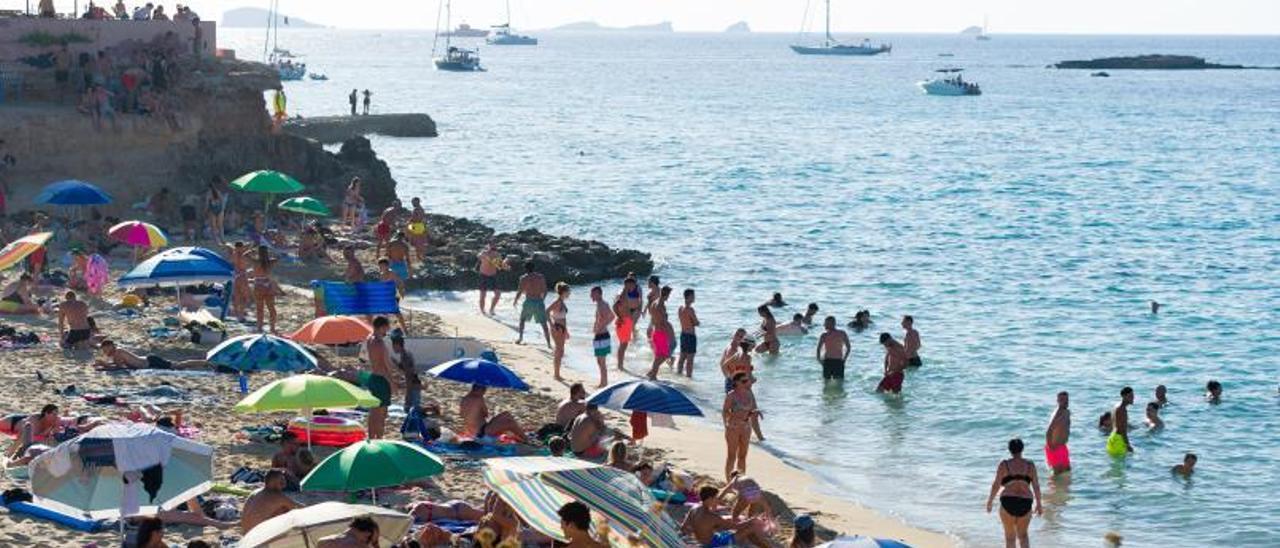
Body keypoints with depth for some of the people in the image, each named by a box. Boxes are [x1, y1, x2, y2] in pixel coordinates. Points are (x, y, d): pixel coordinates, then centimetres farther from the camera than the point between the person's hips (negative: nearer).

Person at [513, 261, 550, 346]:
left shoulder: (524, 278, -4)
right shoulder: (541, 277, 4)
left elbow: (520, 291, -5)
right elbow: (544, 291, 7)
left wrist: (515, 301, 12)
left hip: (529, 302, -1)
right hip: (539, 302, 1)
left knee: (522, 319, 25)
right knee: (544, 323, 6)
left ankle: (520, 338, 25)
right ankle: (549, 343, 0)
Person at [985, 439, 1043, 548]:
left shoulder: (1004, 465, 1)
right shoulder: (1030, 465, 7)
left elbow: (996, 485, -3)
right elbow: (1036, 486, 5)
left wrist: (989, 502, 7)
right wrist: (1038, 504, 14)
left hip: (1008, 503, -2)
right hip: (1025, 503, 2)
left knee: (1010, 536, 12)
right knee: (1023, 535, 21)